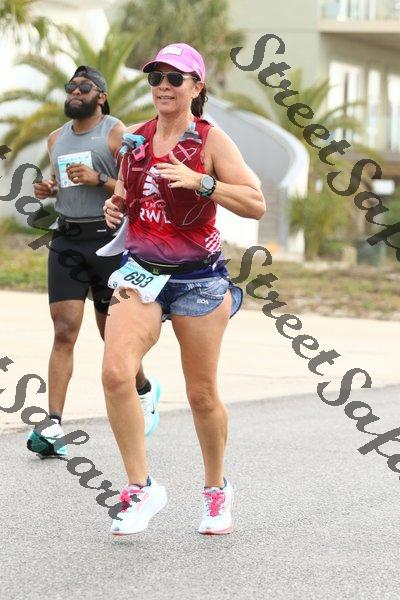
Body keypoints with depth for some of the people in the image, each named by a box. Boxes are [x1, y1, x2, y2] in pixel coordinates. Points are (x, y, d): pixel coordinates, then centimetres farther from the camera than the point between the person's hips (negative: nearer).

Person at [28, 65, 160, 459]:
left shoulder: (117, 134, -3)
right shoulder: (56, 139, 14)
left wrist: (99, 179, -19)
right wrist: (47, 190, 6)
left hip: (108, 239, -4)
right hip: (66, 240, 4)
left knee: (113, 332, 8)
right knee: (64, 331, -8)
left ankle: (145, 390, 39)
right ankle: (53, 428, -16)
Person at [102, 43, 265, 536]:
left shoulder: (210, 141, -7)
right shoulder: (136, 138, 7)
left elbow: (256, 204, -14)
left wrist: (199, 181, -25)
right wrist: (115, 207, 2)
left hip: (198, 279, -3)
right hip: (141, 273, 3)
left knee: (202, 395, 6)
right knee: (115, 372, -20)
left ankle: (216, 489, 31)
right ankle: (141, 488, -9)